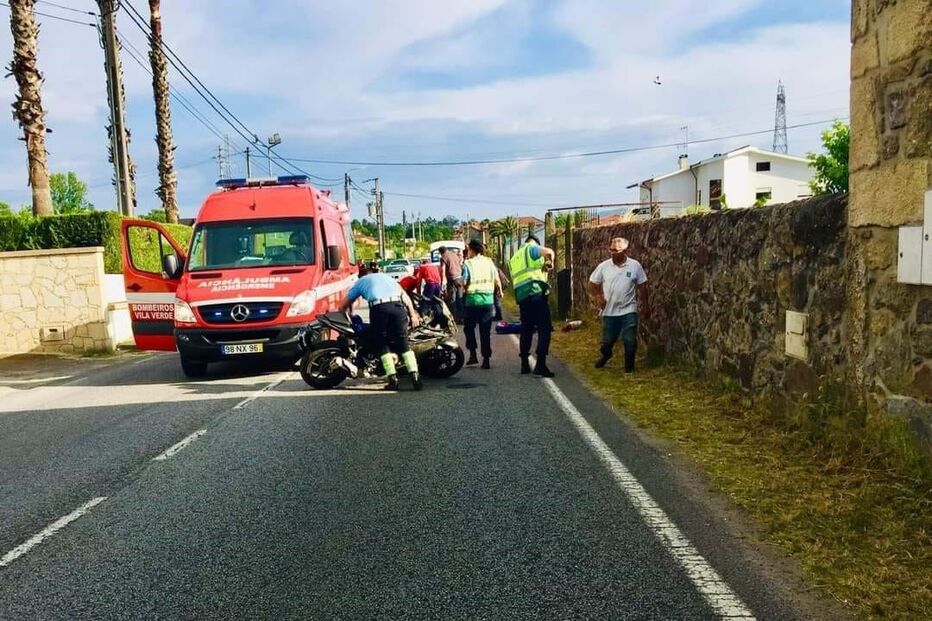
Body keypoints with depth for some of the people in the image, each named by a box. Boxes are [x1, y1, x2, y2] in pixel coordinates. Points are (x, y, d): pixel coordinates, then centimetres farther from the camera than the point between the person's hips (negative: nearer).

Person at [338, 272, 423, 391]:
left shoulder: (360, 282, 29)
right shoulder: (386, 277, 36)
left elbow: (342, 306, 30)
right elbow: (405, 296, 22)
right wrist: (413, 315, 16)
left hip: (379, 308, -2)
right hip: (398, 305, 2)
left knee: (384, 345, 9)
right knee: (404, 344, 6)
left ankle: (393, 379, -1)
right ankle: (415, 377, -4)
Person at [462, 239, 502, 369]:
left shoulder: (467, 264, -7)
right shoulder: (489, 262, 4)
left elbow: (464, 283, -13)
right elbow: (497, 280, 5)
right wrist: (499, 291, 22)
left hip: (472, 301, -3)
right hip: (488, 300, 3)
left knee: (469, 328, 16)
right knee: (485, 331, 5)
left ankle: (473, 354, 11)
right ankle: (486, 359, 4)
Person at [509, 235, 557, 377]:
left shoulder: (514, 258, 28)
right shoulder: (531, 248, 6)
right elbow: (548, 252, -14)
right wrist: (550, 262, 4)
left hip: (520, 295, 7)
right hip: (535, 292, -7)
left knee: (526, 329, 16)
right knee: (544, 328, -6)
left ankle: (525, 364, 17)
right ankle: (540, 365, -14)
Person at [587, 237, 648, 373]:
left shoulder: (635, 266, -5)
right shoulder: (603, 266, -3)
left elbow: (642, 286, 3)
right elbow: (592, 284, 7)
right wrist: (598, 297, -5)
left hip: (628, 311, -1)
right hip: (609, 311, 1)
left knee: (630, 341, 1)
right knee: (607, 340, 14)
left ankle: (629, 367, 20)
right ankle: (606, 355, 45)